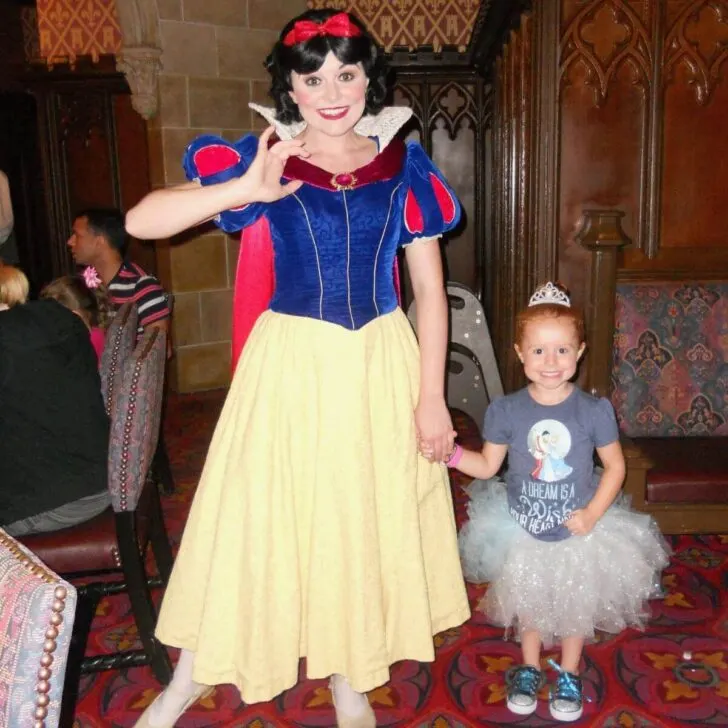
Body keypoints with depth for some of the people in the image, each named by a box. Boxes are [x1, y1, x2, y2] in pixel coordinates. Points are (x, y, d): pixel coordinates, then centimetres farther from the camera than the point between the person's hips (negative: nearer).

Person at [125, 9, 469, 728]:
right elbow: (140, 220, -12)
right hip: (291, 364, -2)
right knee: (253, 513, 6)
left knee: (367, 516, 12)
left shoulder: (405, 167, 2)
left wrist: (431, 397, -4)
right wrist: (246, 190, -25)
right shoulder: (257, 160, -3)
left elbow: (430, 290, 2)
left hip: (381, 365, 2)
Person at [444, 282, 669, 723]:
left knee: (576, 606, 18)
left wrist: (593, 513, -17)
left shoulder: (595, 410, -16)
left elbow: (615, 465, -6)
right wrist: (449, 452, -21)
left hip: (578, 531, 0)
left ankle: (569, 676, 43)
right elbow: (487, 466, -5)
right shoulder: (506, 410, -14)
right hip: (522, 529, 1)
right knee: (527, 603, 19)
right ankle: (529, 669, 44)